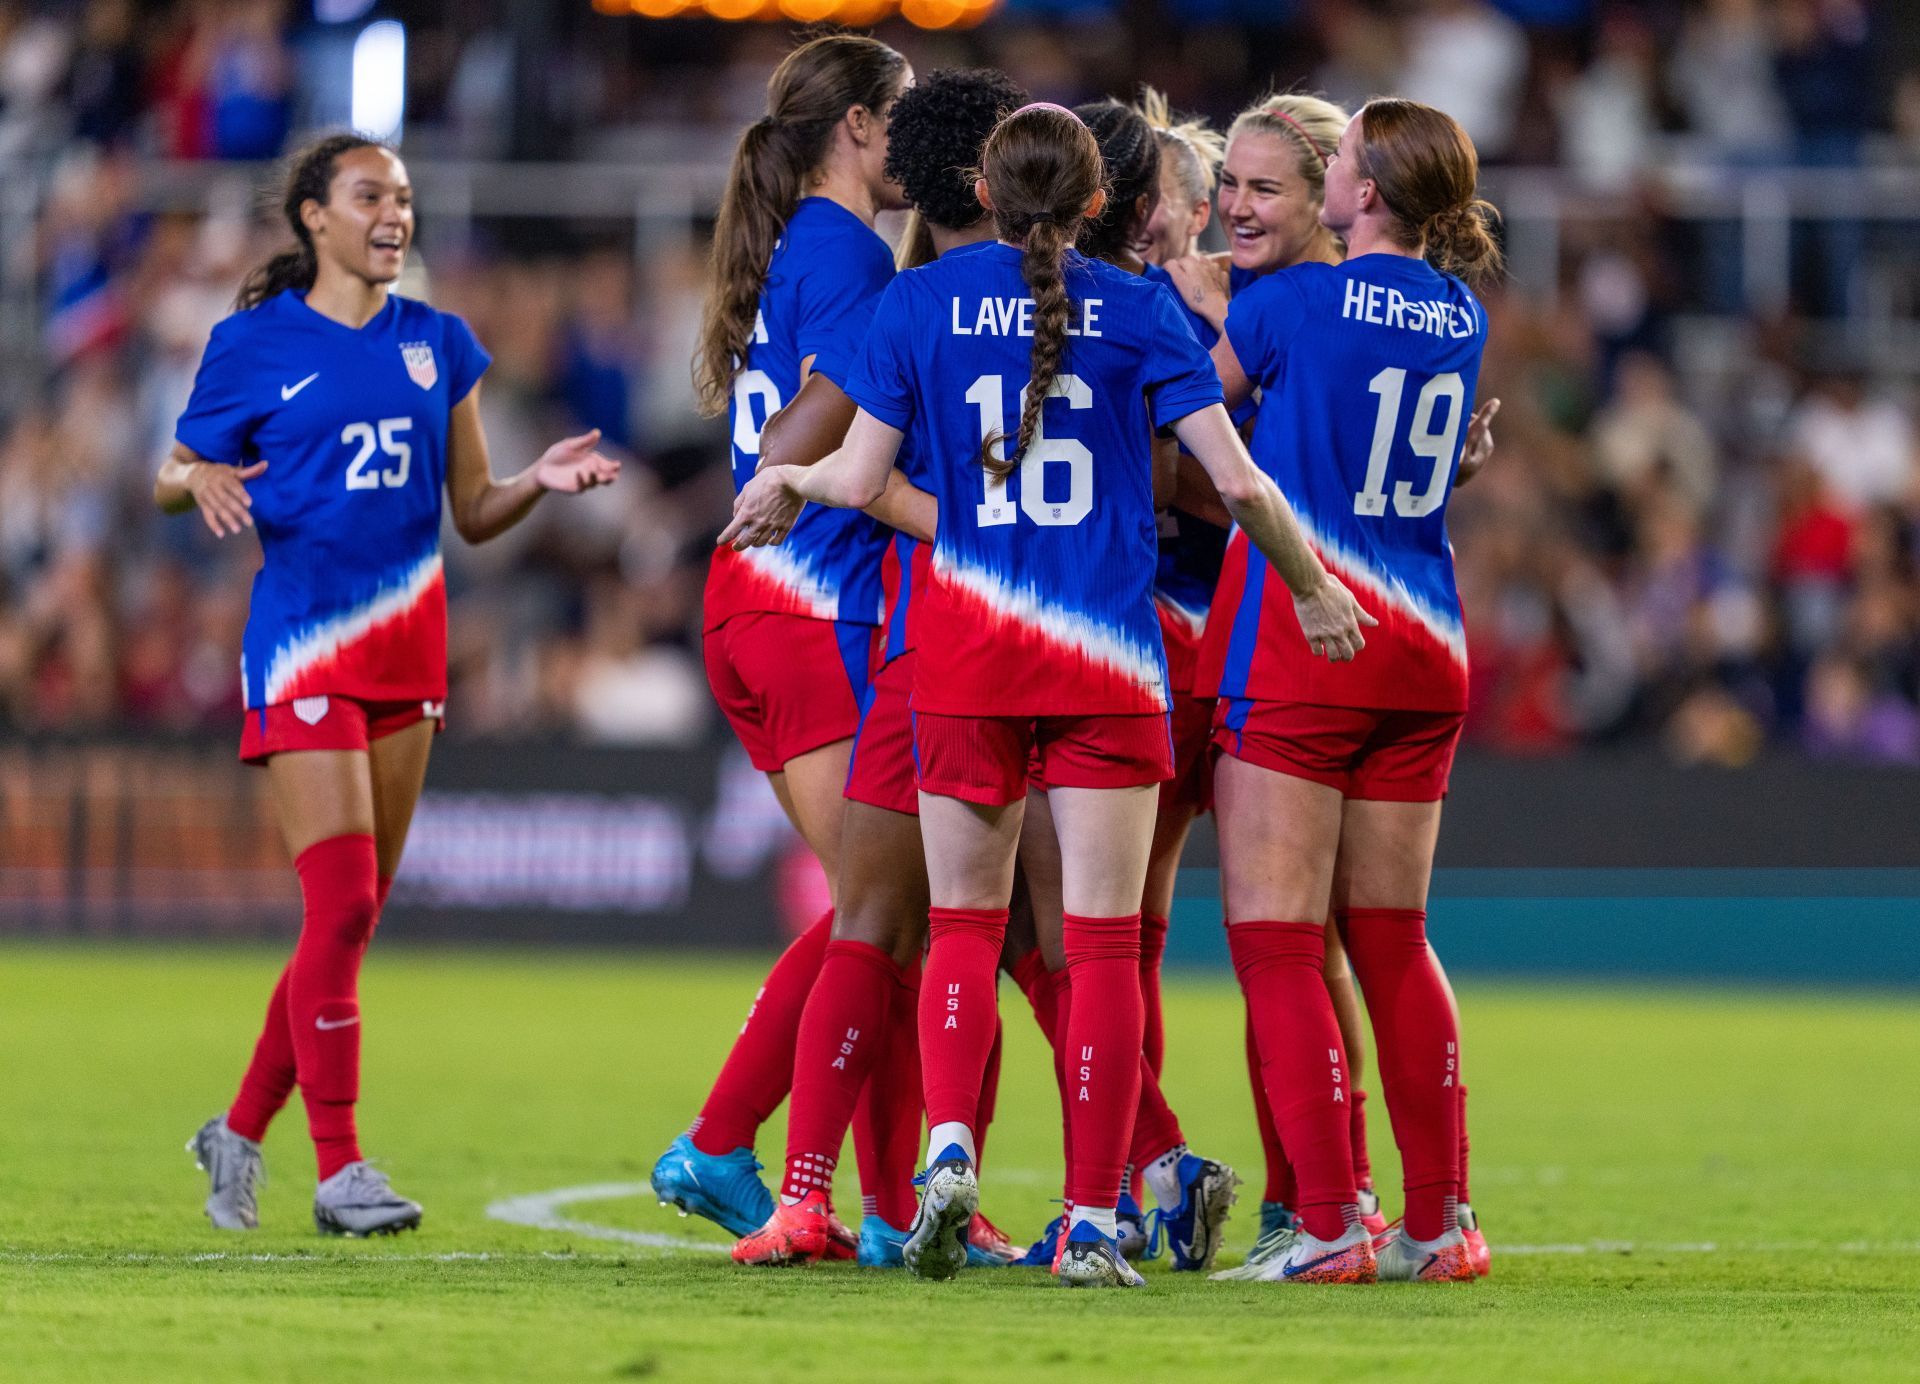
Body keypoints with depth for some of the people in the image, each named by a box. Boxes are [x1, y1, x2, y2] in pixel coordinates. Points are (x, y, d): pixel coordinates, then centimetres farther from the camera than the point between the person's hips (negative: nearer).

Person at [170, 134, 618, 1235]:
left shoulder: (438, 345, 11)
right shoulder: (256, 345, -1)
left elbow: (474, 515, 14)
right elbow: (172, 477, 6)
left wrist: (540, 481, -6)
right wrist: (200, 481, -17)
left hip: (409, 646, 5)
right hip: (304, 642, -5)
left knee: (354, 916, 7)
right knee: (343, 903, -14)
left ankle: (243, 1131, 21)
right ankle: (340, 1171, -10)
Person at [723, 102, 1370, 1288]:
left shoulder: (919, 301, 2)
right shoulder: (1138, 310, 0)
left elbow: (862, 477, 2)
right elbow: (1238, 481, -4)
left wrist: (787, 480, 24)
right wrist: (1313, 588, 11)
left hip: (968, 653, 1)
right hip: (1108, 658, -1)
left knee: (963, 926, 12)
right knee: (1104, 940, 1)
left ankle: (950, 1145, -11)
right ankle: (1094, 1222, -2)